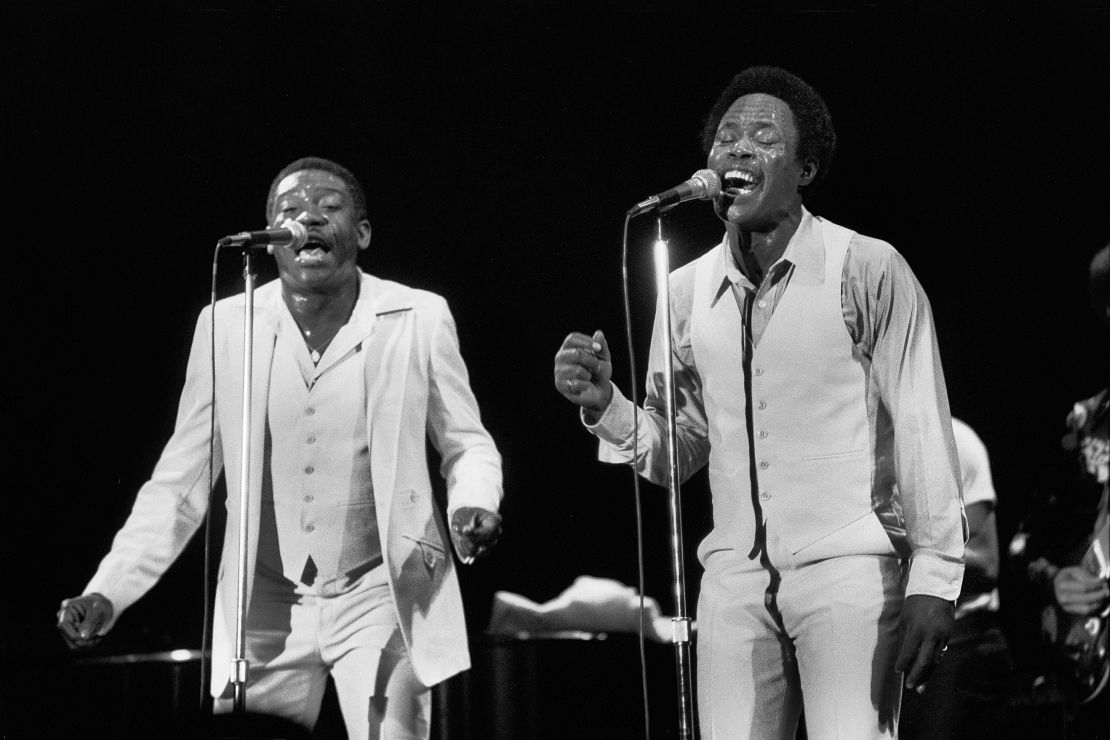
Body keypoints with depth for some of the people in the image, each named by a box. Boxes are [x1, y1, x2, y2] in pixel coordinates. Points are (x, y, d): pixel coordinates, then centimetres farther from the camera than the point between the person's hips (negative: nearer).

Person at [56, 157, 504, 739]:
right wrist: (106, 593, -5)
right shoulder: (226, 326, 2)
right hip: (267, 606, 2)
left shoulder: (419, 319, -3)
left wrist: (474, 504, -17)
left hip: (380, 598, -2)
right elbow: (179, 483, 5)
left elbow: (468, 445, 6)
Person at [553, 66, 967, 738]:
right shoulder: (687, 290, 10)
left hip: (848, 566, -4)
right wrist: (605, 405, -4)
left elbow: (922, 429, -5)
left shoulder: (868, 270, -4)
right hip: (736, 576, 4)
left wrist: (933, 578, -10)